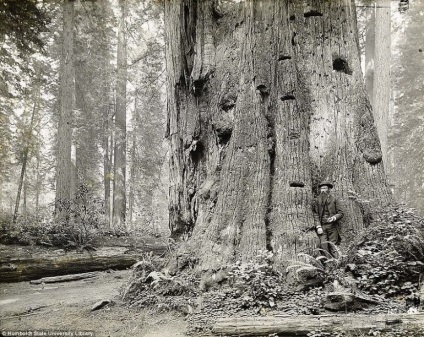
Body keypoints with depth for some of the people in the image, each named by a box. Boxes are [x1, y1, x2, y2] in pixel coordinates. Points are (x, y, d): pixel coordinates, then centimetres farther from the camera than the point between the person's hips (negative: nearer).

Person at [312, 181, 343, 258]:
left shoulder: (333, 199, 6)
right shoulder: (317, 200, 8)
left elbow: (340, 213, 6)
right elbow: (315, 214, 4)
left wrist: (334, 217, -14)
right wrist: (318, 226, -6)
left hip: (332, 226, 0)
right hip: (322, 226, 1)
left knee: (333, 247, -2)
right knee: (323, 246, -9)